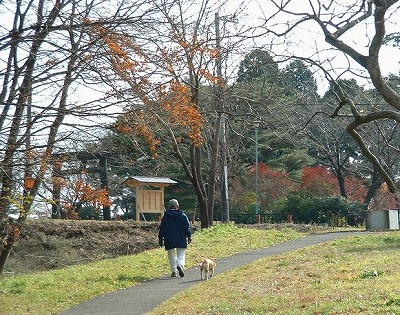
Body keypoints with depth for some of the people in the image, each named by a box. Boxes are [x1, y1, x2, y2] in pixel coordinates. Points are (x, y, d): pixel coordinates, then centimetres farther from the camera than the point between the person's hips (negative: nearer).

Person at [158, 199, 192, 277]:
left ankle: (174, 271, 9)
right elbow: (187, 227, -1)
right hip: (181, 239, -1)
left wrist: (161, 238, 11)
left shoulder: (165, 216, 3)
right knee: (181, 254, 6)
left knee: (171, 255, 11)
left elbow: (162, 229, 5)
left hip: (169, 239, 1)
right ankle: (180, 265, -21)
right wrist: (189, 236, 5)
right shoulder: (182, 215, 0)